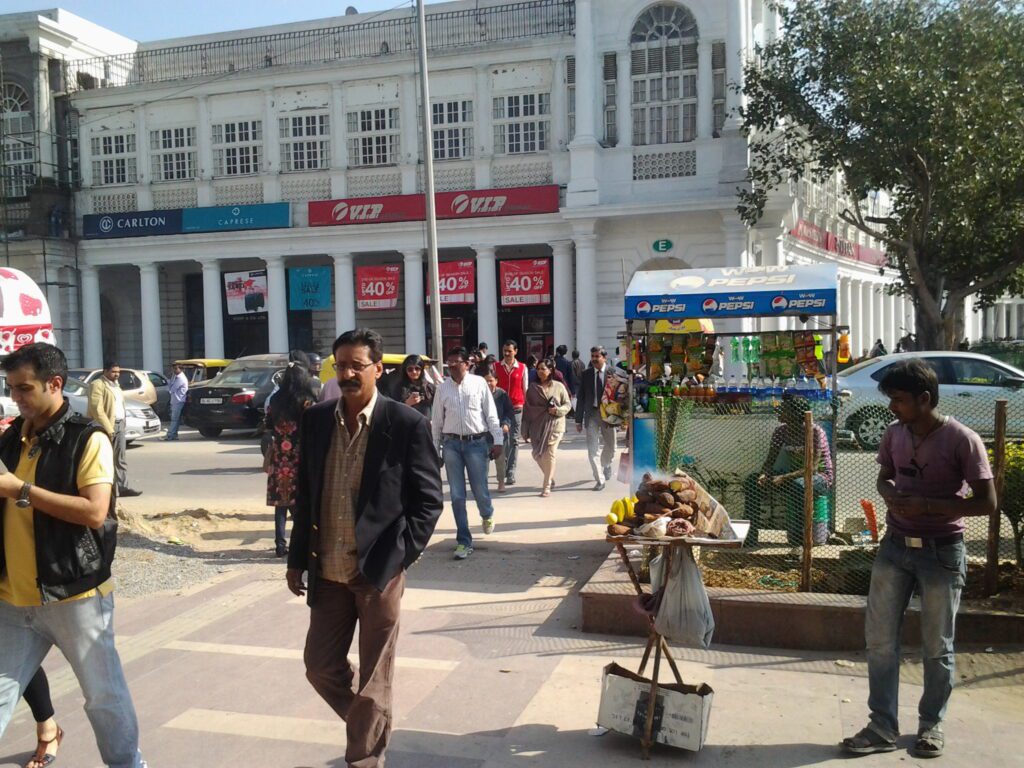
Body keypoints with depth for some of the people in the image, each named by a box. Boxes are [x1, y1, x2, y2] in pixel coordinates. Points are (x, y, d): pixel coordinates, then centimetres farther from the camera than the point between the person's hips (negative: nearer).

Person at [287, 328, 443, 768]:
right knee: (321, 668, 14)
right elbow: (305, 494, 11)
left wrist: (398, 557, -14)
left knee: (373, 680, 7)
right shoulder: (316, 419, 3)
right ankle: (369, 729, 41)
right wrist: (297, 558, 8)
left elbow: (428, 500, -7)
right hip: (328, 570, 5)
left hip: (378, 570, -4)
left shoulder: (407, 424, -10)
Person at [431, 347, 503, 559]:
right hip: (451, 444, 2)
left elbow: (491, 414, -1)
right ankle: (464, 541, 12)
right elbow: (437, 420, 9)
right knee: (457, 495, 3)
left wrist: (497, 441, -6)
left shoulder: (479, 383, -2)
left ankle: (487, 515, 40)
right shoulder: (443, 388, 5)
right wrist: (435, 449, 8)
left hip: (476, 442, -2)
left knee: (480, 490, 3)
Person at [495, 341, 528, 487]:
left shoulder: (522, 368, 5)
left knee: (514, 441, -2)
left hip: (516, 408, -1)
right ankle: (503, 467, 25)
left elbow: (525, 389, 9)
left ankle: (511, 473, -2)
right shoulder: (496, 367, 6)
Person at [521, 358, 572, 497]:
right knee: (537, 454, 4)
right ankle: (550, 477, 30)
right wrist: (526, 429, 4)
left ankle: (547, 486, 2)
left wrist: (558, 410, -17)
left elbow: (568, 404, 4)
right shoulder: (532, 388, 6)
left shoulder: (559, 386, 0)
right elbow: (527, 409, 7)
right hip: (537, 425, 3)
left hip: (554, 424, -3)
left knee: (549, 454, -7)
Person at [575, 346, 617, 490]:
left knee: (610, 446, 15)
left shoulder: (612, 372, -5)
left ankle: (606, 465, 46)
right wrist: (579, 420, 2)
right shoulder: (586, 374, 2)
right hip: (591, 415, 1)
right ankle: (600, 480, 1)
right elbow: (581, 398, 4)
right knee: (593, 449, -5)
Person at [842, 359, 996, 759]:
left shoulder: (962, 440, -16)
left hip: (942, 552, -5)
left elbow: (986, 502, -14)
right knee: (879, 638, 4)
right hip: (895, 546, 5)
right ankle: (883, 728, 14)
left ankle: (931, 724, 27)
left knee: (937, 646, 9)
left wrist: (927, 504, -22)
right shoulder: (894, 434, 1)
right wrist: (891, 495, -7)